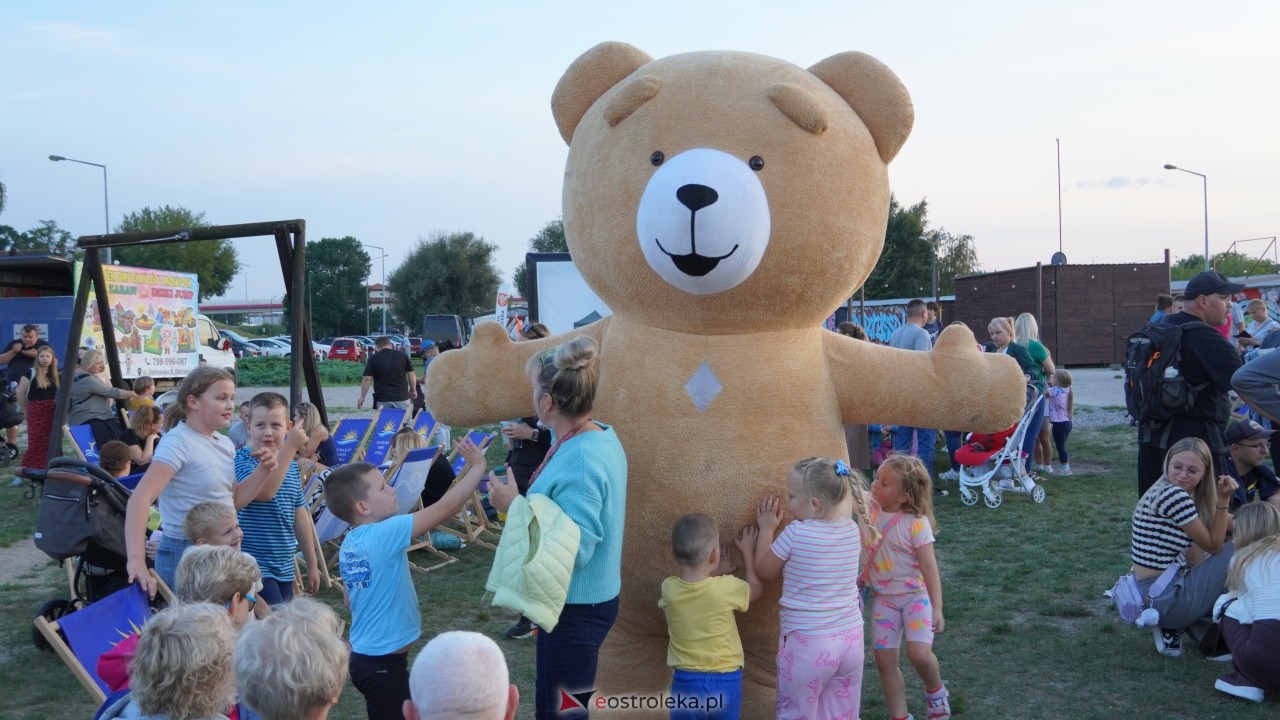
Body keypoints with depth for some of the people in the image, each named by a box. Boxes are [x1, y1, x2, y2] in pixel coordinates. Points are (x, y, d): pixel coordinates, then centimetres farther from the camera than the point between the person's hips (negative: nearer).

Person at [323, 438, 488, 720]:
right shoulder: (384, 534, -24)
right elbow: (445, 508, -24)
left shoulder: (349, 543, 3)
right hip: (383, 663, -9)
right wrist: (477, 466, -15)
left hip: (366, 656, 9)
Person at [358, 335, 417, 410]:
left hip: (382, 399, -1)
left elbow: (367, 379, -5)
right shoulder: (402, 356, 3)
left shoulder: (373, 358, -2)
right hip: (402, 398, 1)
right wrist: (413, 390, 17)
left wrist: (362, 397, 1)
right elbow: (411, 374, 5)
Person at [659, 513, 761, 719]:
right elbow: (754, 590, 7)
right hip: (725, 681, -1)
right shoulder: (727, 588, -16)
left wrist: (713, 574, 17)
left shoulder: (669, 589, -10)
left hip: (686, 682, 1)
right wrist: (748, 551, 17)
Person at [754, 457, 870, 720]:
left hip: (808, 643, -5)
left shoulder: (795, 533, -13)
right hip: (850, 638, 5)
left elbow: (764, 571, 1)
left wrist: (766, 529, 11)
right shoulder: (852, 530, 1)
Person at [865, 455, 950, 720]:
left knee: (919, 653, -19)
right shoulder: (870, 508, -7)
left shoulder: (916, 523, -20)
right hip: (883, 598, 5)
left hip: (916, 595, -5)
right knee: (884, 659, 2)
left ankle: (935, 690, 15)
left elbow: (929, 567, -17)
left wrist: (937, 608, -19)